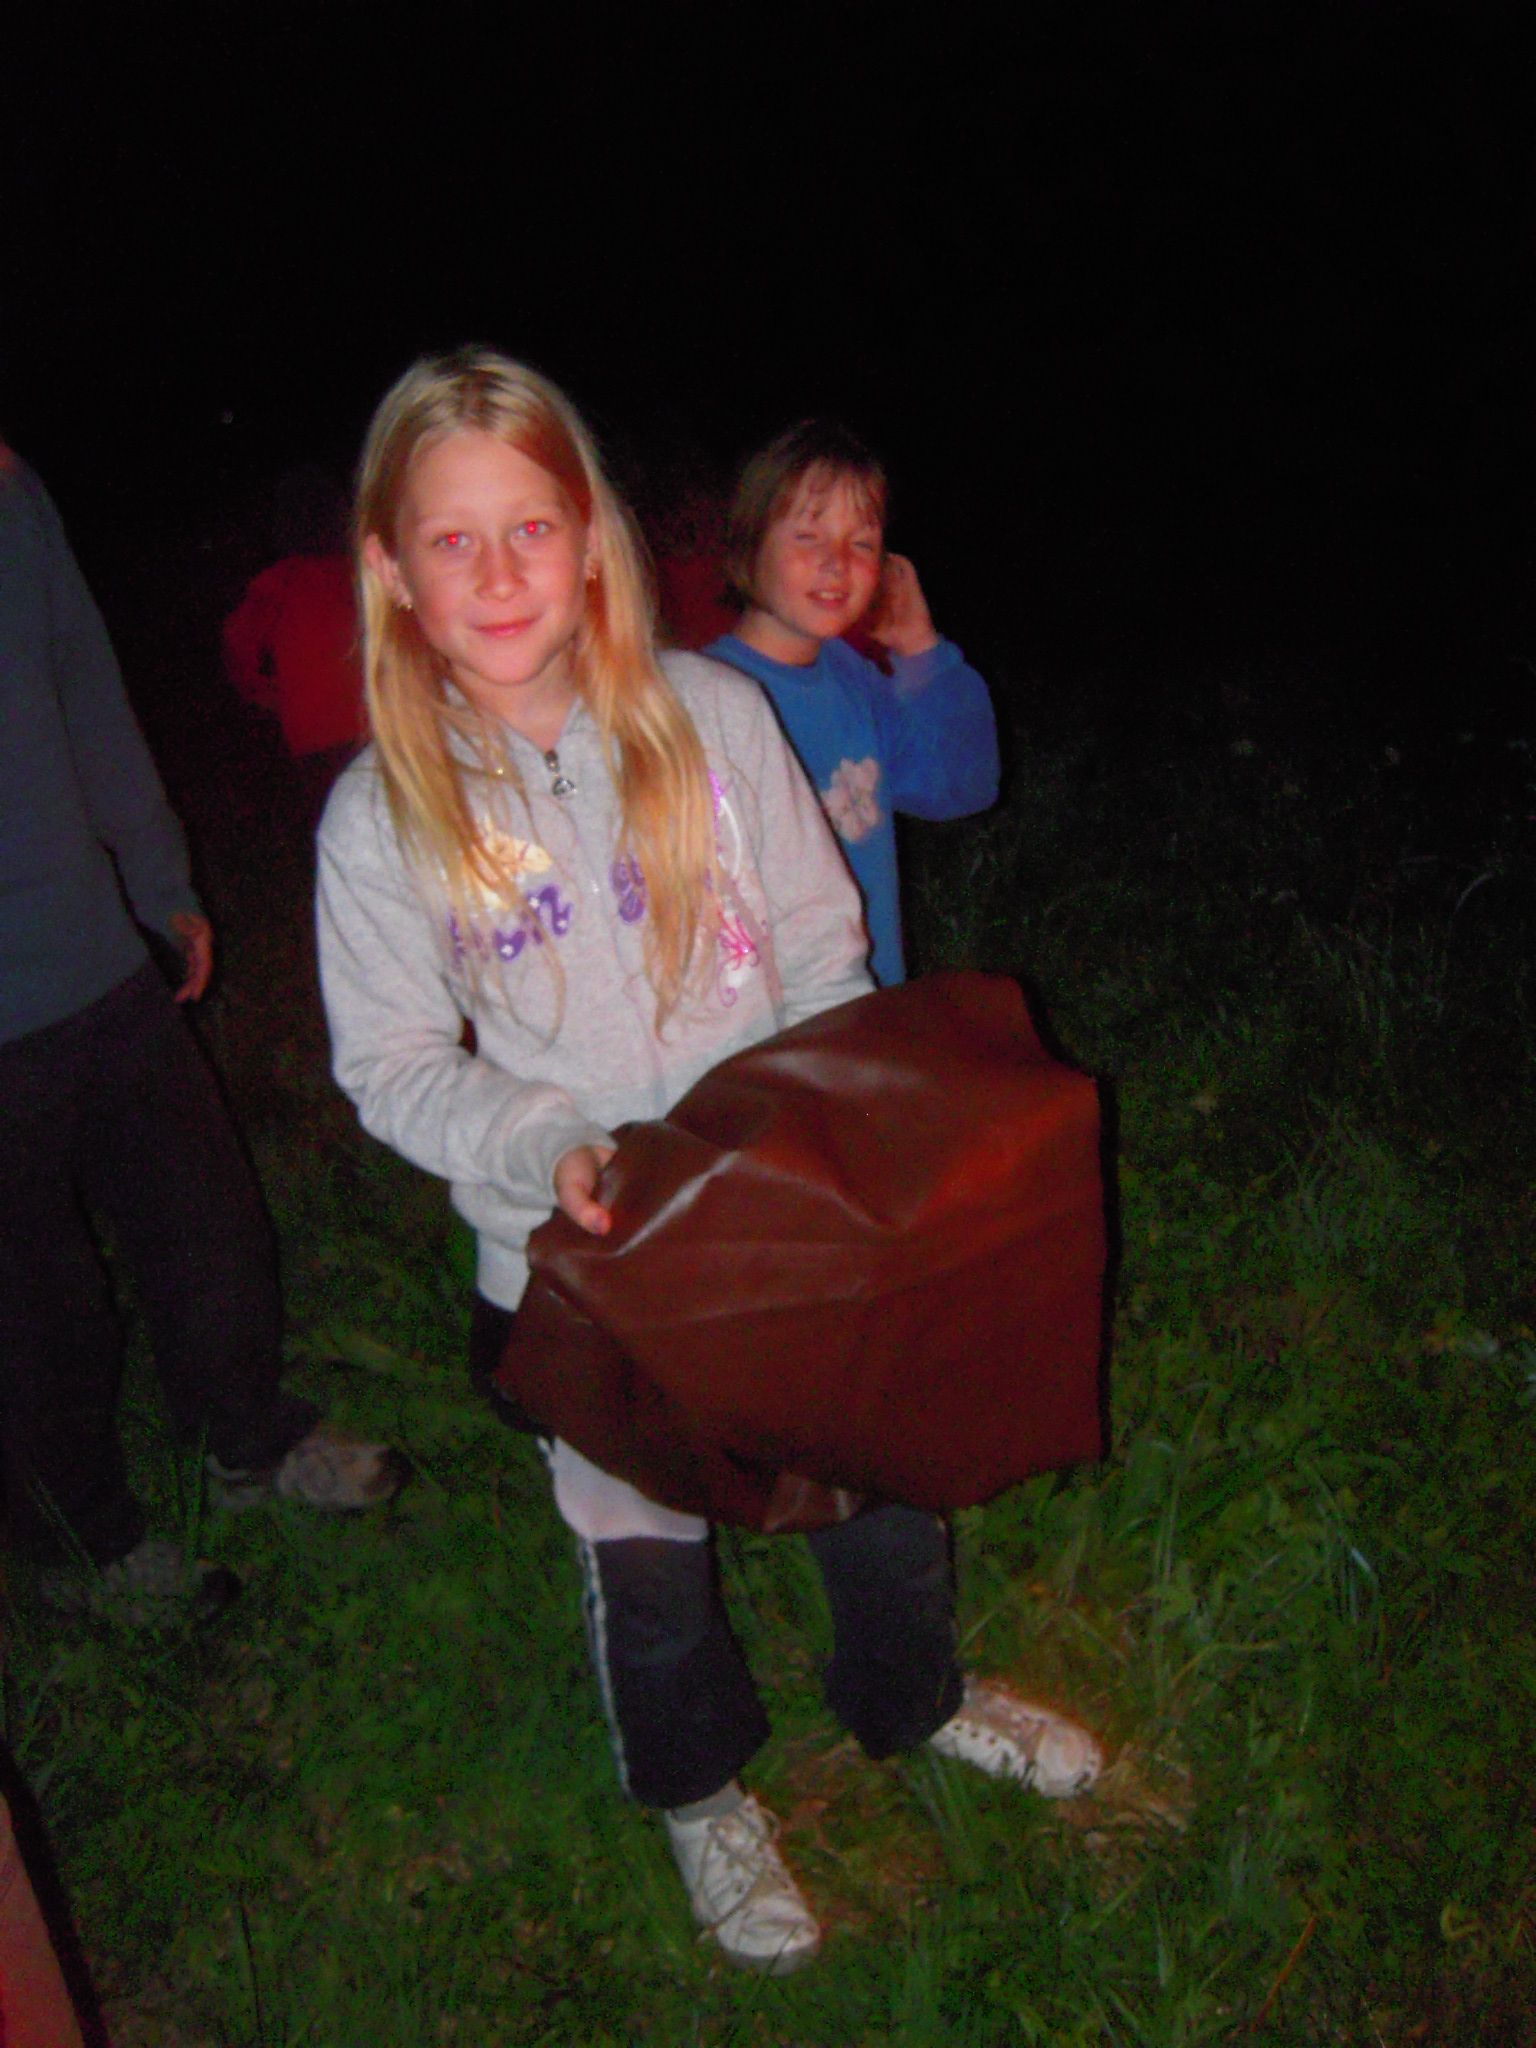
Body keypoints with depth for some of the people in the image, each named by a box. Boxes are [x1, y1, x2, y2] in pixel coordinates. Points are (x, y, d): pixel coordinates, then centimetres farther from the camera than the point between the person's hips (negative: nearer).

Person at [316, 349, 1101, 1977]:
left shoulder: (712, 713, -10)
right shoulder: (382, 818, -13)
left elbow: (820, 943, -2)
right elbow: (394, 1065, -6)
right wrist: (543, 1151, -23)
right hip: (581, 1252, -1)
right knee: (640, 1540, 17)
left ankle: (913, 1698, 53)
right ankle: (701, 1791, 49)